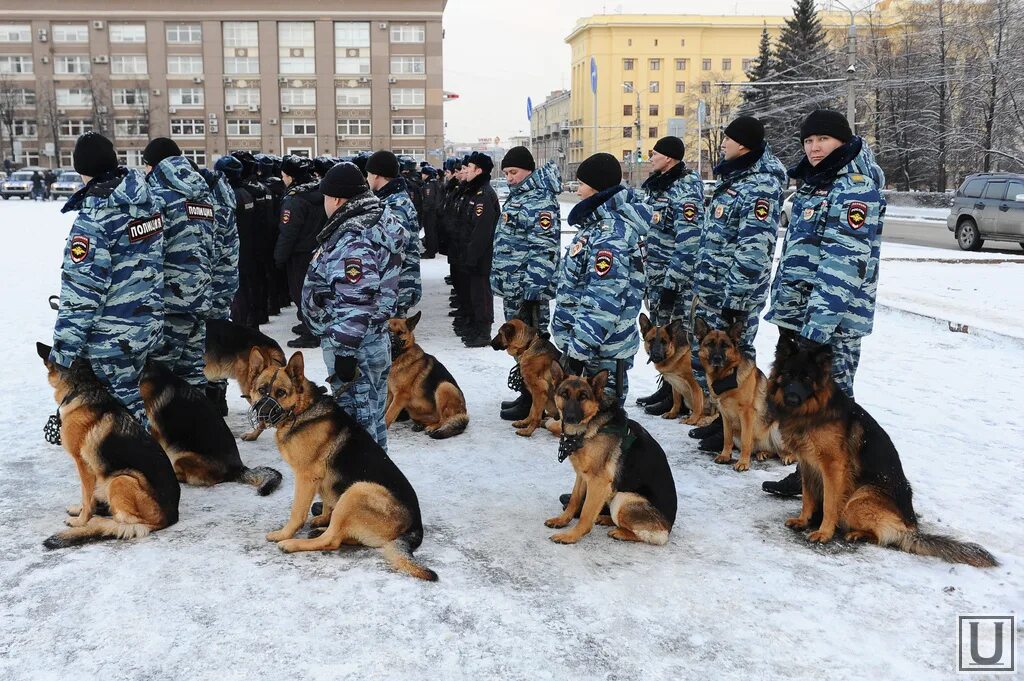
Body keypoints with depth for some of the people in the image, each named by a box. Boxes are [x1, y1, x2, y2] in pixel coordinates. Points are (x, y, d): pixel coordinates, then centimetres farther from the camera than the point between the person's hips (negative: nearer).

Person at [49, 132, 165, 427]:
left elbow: (82, 291, -21)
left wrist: (64, 348, -14)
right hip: (150, 323, 8)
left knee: (124, 403, 4)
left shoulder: (94, 219, -20)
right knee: (130, 393, 20)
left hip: (113, 336, -7)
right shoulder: (149, 202, 2)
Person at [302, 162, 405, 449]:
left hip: (354, 348, -10)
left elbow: (355, 304, -26)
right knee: (371, 417, 20)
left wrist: (344, 352, -23)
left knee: (357, 421, -1)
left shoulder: (352, 241, -21)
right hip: (376, 342, 10)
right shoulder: (379, 219, 10)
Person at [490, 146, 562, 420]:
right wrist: (502, 279, 23)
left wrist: (533, 288, -25)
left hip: (528, 287, -10)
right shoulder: (517, 195, 16)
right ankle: (527, 394, 26)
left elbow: (545, 248, -21)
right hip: (513, 286, 10)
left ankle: (532, 403, 5)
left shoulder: (541, 201, -15)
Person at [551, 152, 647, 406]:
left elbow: (603, 300, -27)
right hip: (584, 338, 10)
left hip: (603, 351, -10)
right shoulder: (599, 222, 12)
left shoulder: (610, 235, -21)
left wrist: (579, 347, -25)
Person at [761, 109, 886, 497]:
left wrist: (819, 324, -24)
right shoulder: (812, 182, 15)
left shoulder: (856, 188, -13)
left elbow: (844, 262, -20)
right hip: (800, 311, 9)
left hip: (834, 319, -9)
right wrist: (782, 306, 18)